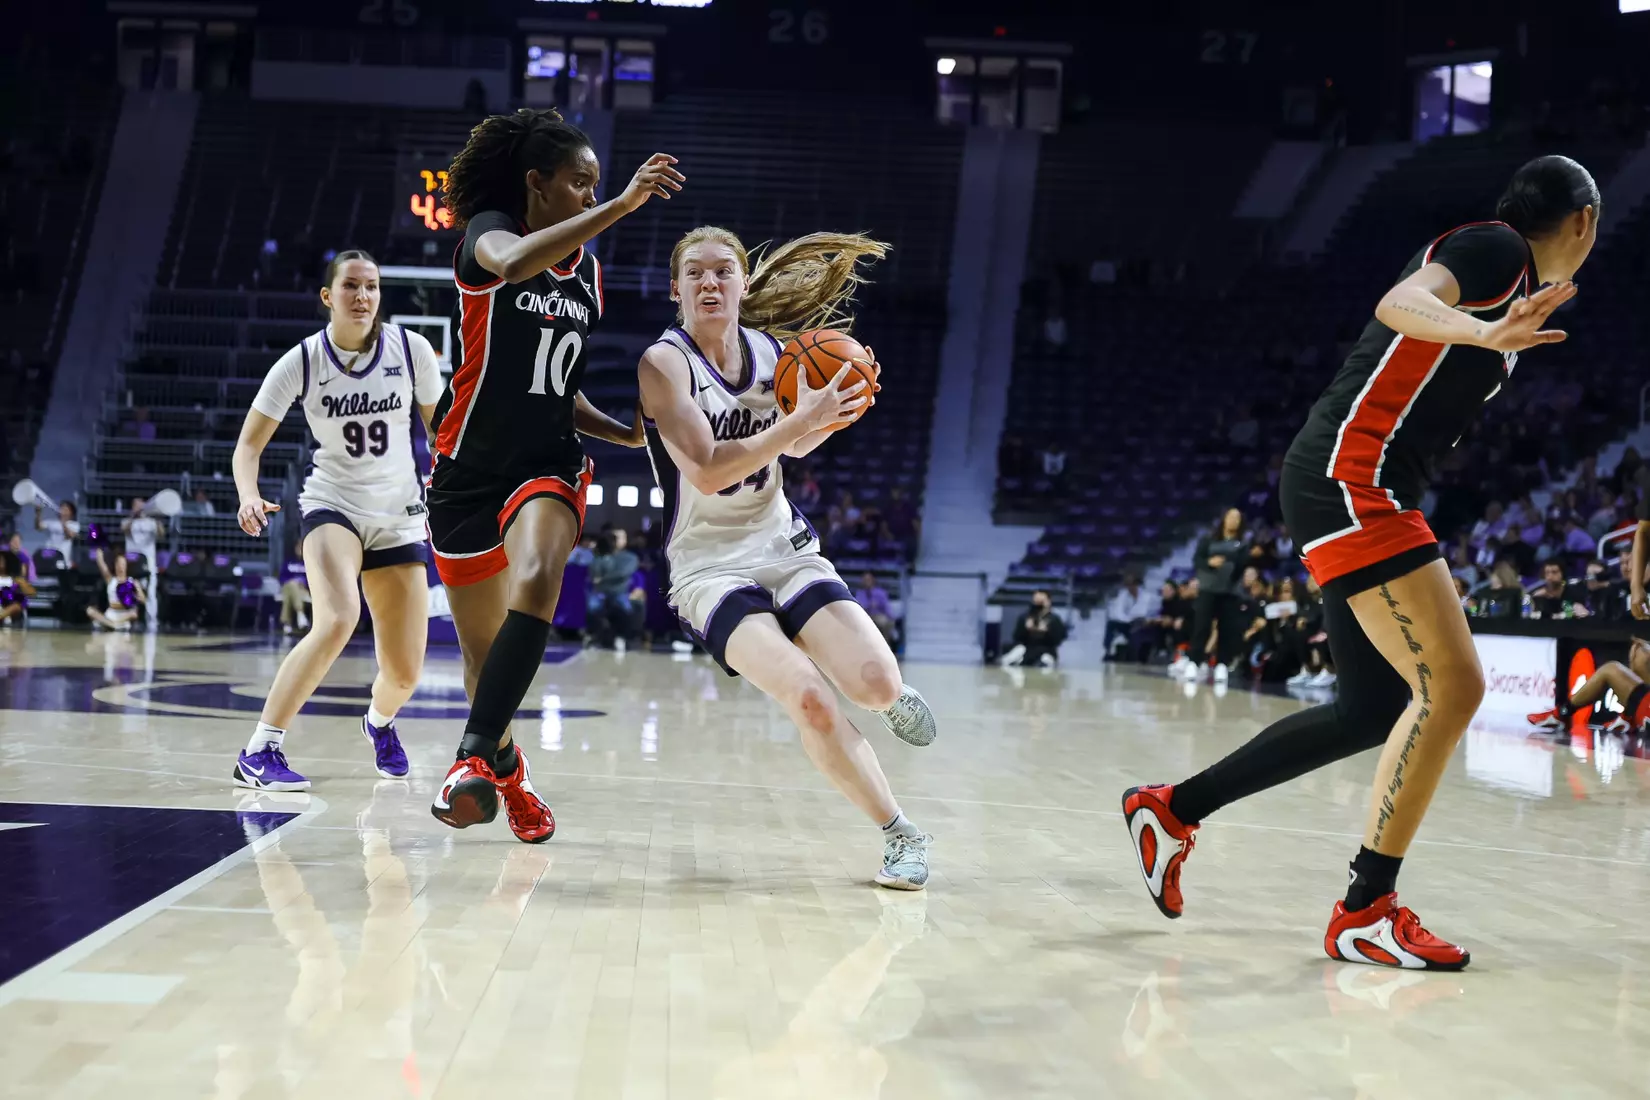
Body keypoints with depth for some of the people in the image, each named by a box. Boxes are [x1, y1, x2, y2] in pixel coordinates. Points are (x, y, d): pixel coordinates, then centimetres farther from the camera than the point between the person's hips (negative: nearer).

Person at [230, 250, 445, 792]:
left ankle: (380, 721, 41)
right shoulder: (301, 362, -11)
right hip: (331, 504, -2)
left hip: (399, 517, 2)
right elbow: (249, 444, -8)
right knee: (338, 621, -33)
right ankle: (259, 752, -23)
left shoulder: (410, 349, -8)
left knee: (405, 673, 2)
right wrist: (249, 495, -27)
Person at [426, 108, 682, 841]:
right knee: (483, 652, 9)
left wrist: (630, 432, 5)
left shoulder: (588, 273, 9)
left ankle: (474, 758, -36)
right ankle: (507, 769, 36)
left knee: (536, 582, -32)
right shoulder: (488, 231, -7)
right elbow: (514, 263, -35)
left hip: (549, 465, 3)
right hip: (470, 470, -2)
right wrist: (622, 206, -38)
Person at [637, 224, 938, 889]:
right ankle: (901, 835, -8)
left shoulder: (772, 350, 3)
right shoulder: (665, 363, -13)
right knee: (810, 700, -25)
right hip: (710, 566, -4)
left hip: (784, 548, 4)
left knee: (877, 685, -15)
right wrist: (804, 416, -28)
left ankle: (888, 696, 25)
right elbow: (707, 471, -24)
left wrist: (836, 412, -2)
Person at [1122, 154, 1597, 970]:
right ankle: (1365, 913, -7)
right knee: (1452, 685, -14)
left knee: (1375, 708, 12)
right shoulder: (1495, 247, -6)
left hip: (1364, 493, 11)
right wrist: (1484, 334, -45)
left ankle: (1171, 808, 22)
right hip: (1348, 481, -11)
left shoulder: (1513, 277, 22)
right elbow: (1402, 303, -28)